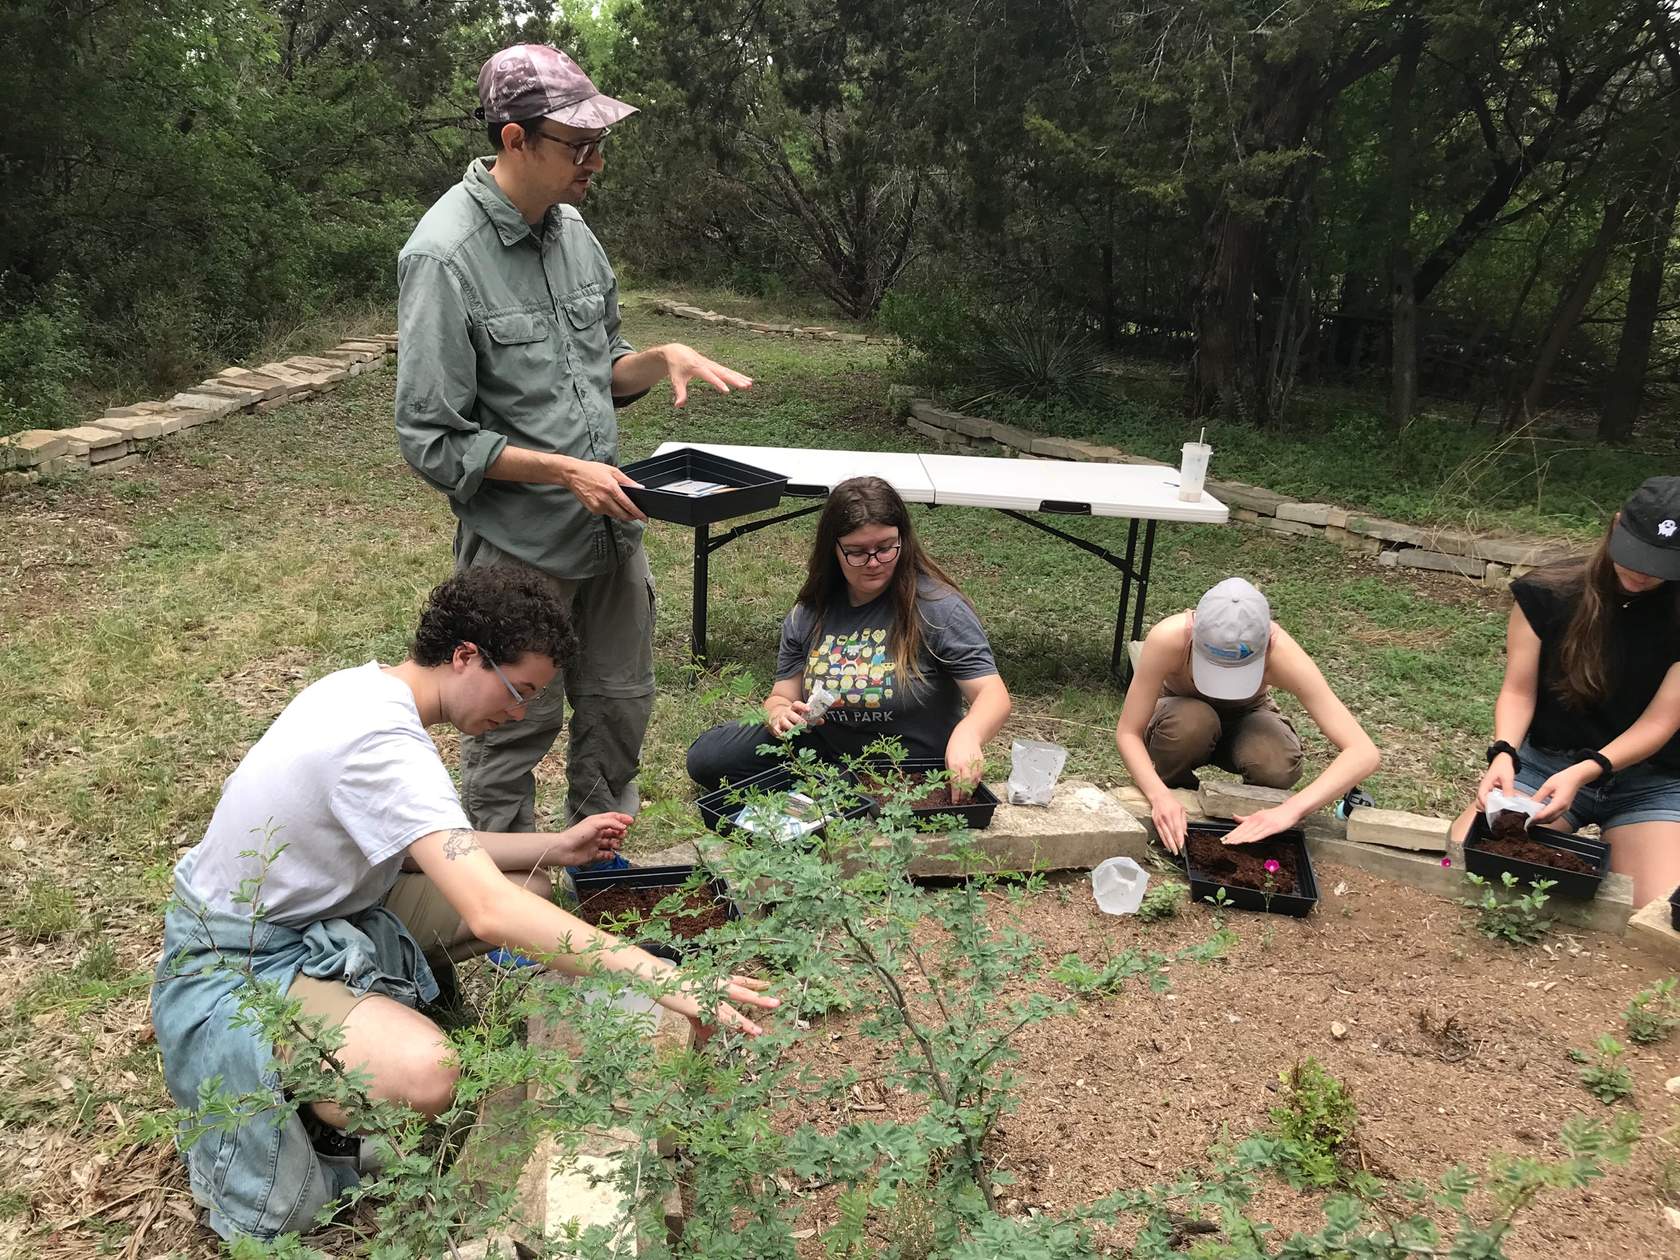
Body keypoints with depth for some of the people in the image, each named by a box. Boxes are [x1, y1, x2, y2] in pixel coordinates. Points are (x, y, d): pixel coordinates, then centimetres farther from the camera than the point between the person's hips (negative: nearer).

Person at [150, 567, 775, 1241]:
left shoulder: (367, 686, -1)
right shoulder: (385, 741, -30)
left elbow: (424, 849, 11)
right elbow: (490, 914, -39)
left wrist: (557, 846, 4)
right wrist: (667, 980, -39)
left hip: (320, 908, 9)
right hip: (237, 965, -9)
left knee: (530, 886, 3)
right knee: (424, 1074, -35)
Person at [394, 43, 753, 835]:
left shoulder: (571, 228, 5)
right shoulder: (444, 256, -17)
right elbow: (431, 440, -17)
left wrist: (663, 359, -5)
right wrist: (564, 472, -21)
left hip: (609, 526, 7)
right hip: (519, 545, -7)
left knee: (620, 706, 18)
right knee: (515, 732, 7)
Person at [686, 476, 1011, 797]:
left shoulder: (937, 607, -16)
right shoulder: (808, 614, -1)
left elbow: (994, 696, -21)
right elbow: (780, 698, 3)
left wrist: (967, 735, -44)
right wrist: (781, 715, -22)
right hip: (822, 748, 5)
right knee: (706, 756, -4)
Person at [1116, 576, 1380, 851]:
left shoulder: (1280, 653, -36)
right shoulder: (1169, 638, -38)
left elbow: (1364, 752, -37)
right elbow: (1127, 733, -28)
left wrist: (1291, 809, -48)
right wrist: (1160, 796, -45)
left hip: (1246, 716, 1)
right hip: (1181, 716, 0)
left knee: (1278, 767, -33)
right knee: (1192, 722, -37)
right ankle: (1175, 789, -5)